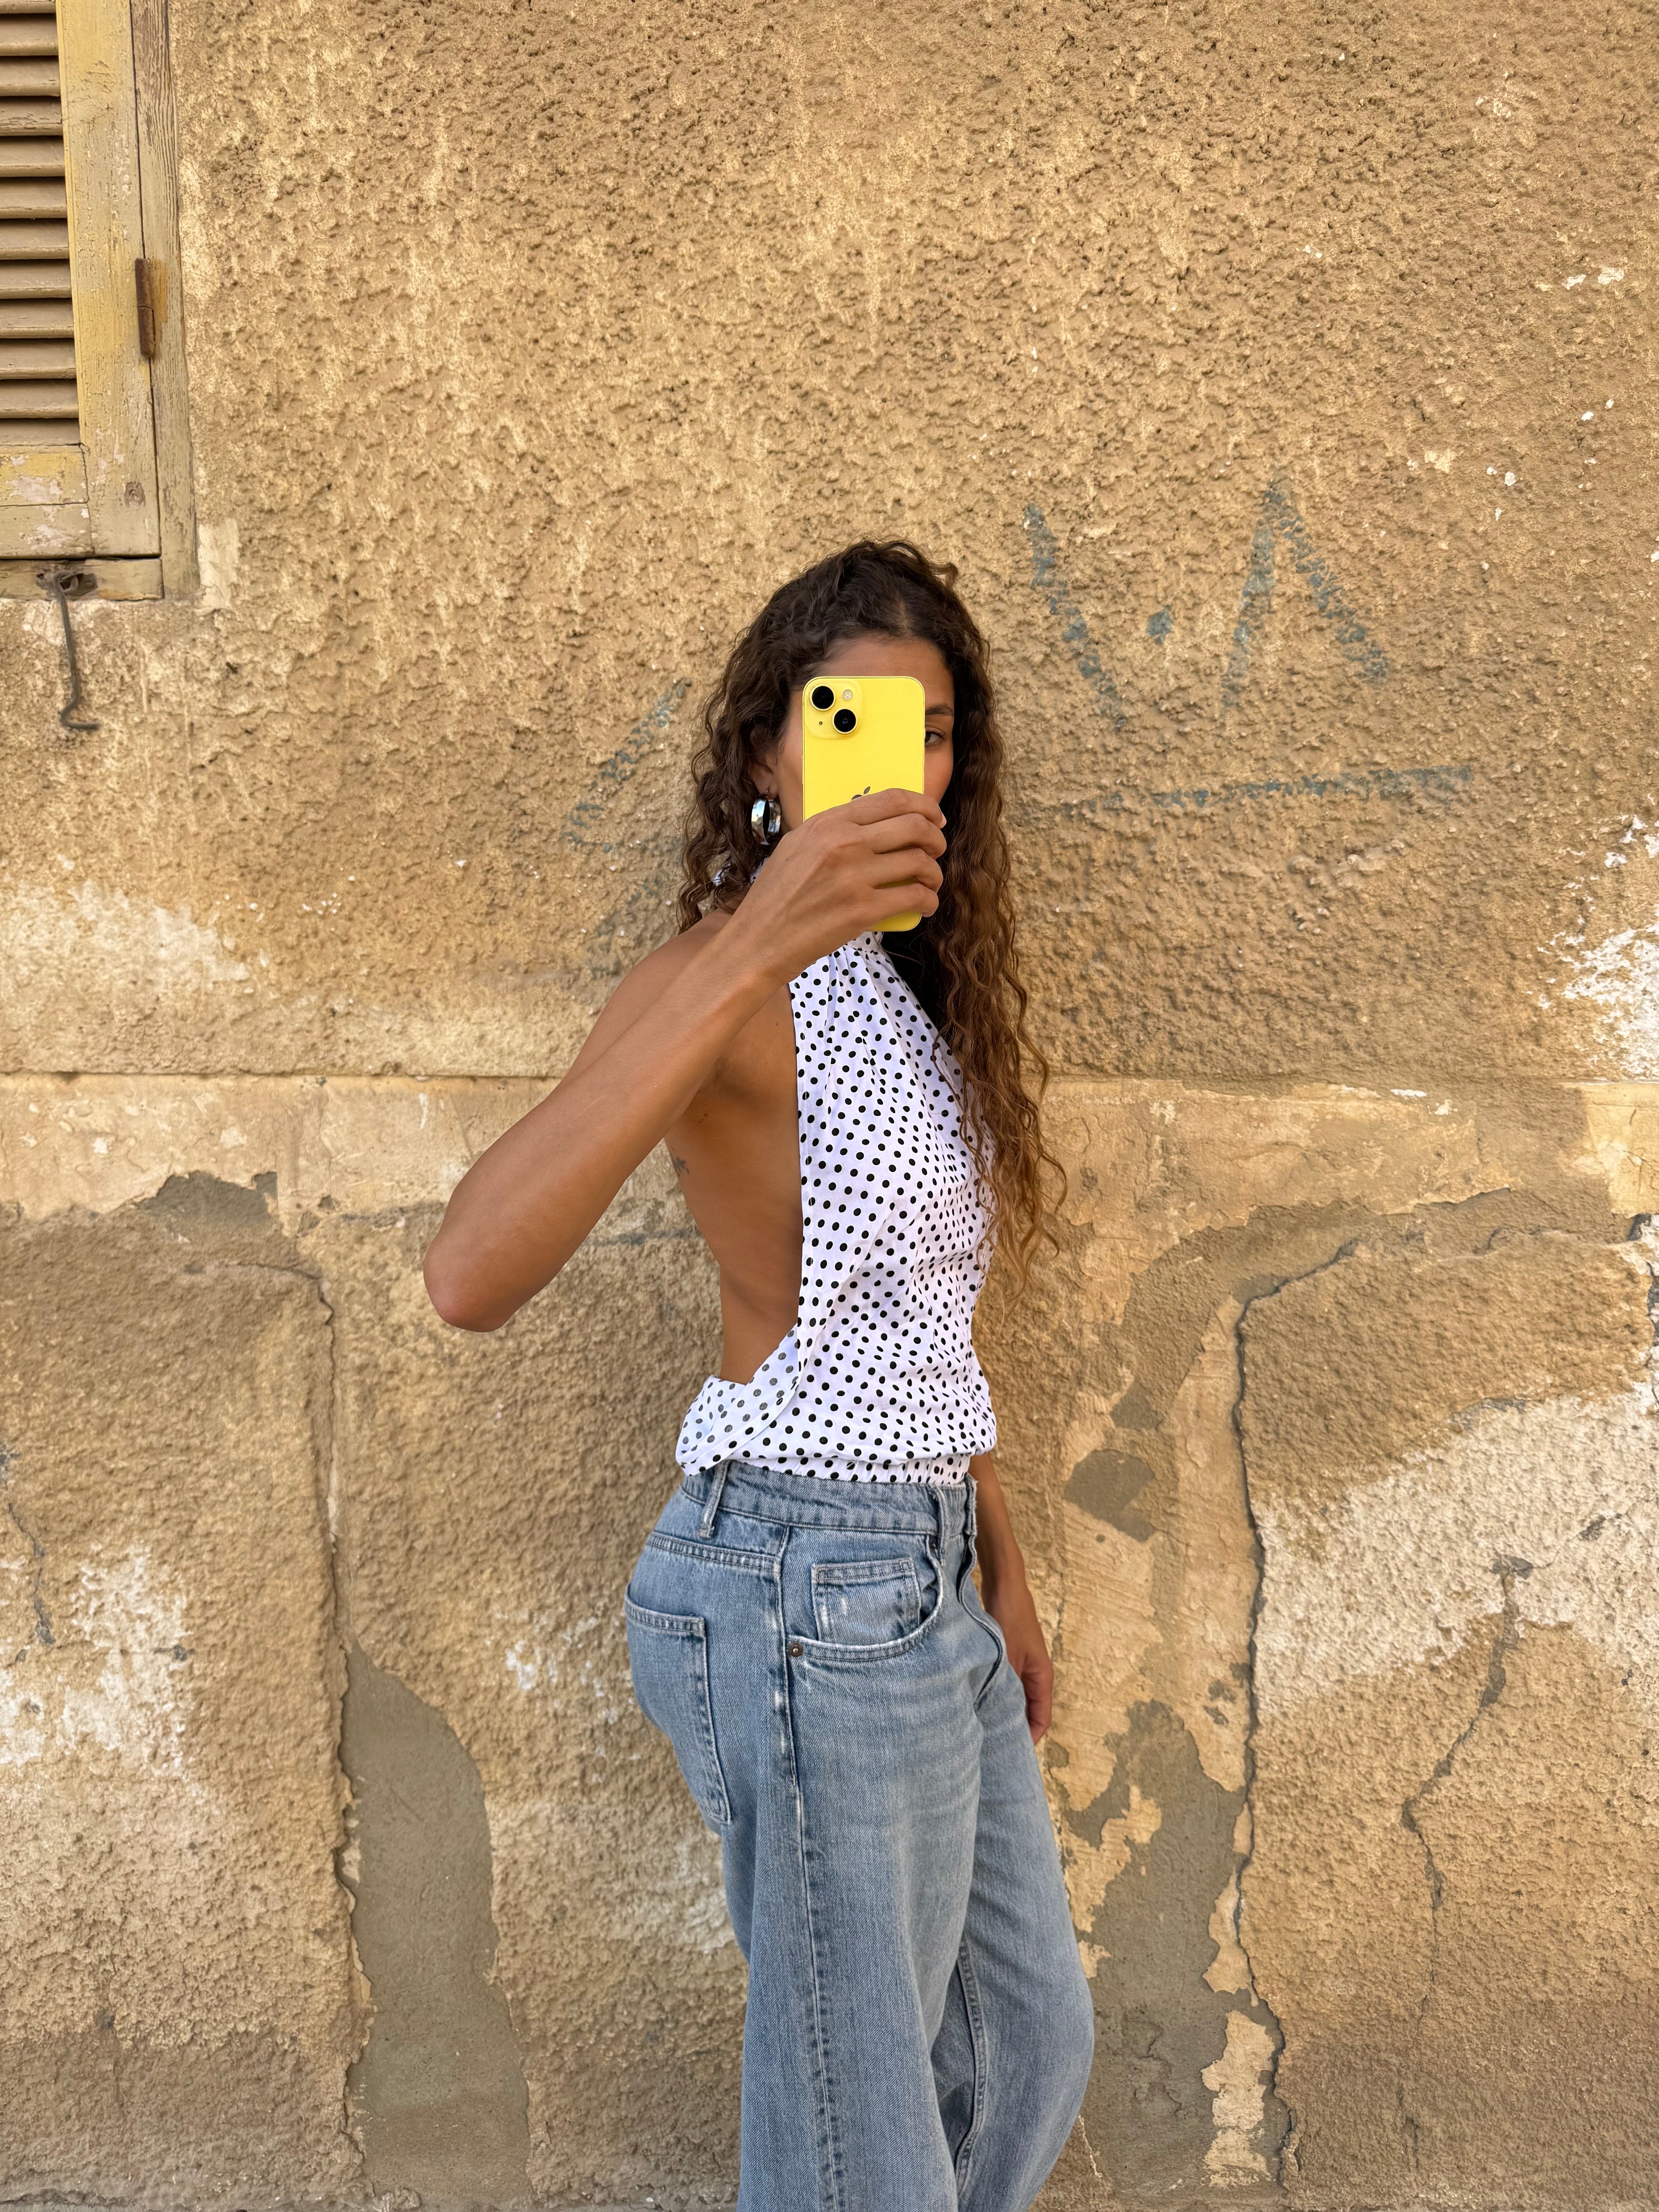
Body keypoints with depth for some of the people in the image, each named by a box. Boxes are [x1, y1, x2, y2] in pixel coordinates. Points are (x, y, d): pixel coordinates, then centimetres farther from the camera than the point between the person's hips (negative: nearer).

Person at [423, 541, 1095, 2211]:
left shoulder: (900, 985, 12)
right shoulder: (730, 982, -17)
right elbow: (471, 1276, -35)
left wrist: (999, 1567, 18)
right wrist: (747, 957, -40)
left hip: (921, 1583, 9)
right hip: (809, 1586, -9)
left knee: (1030, 2043, 22)